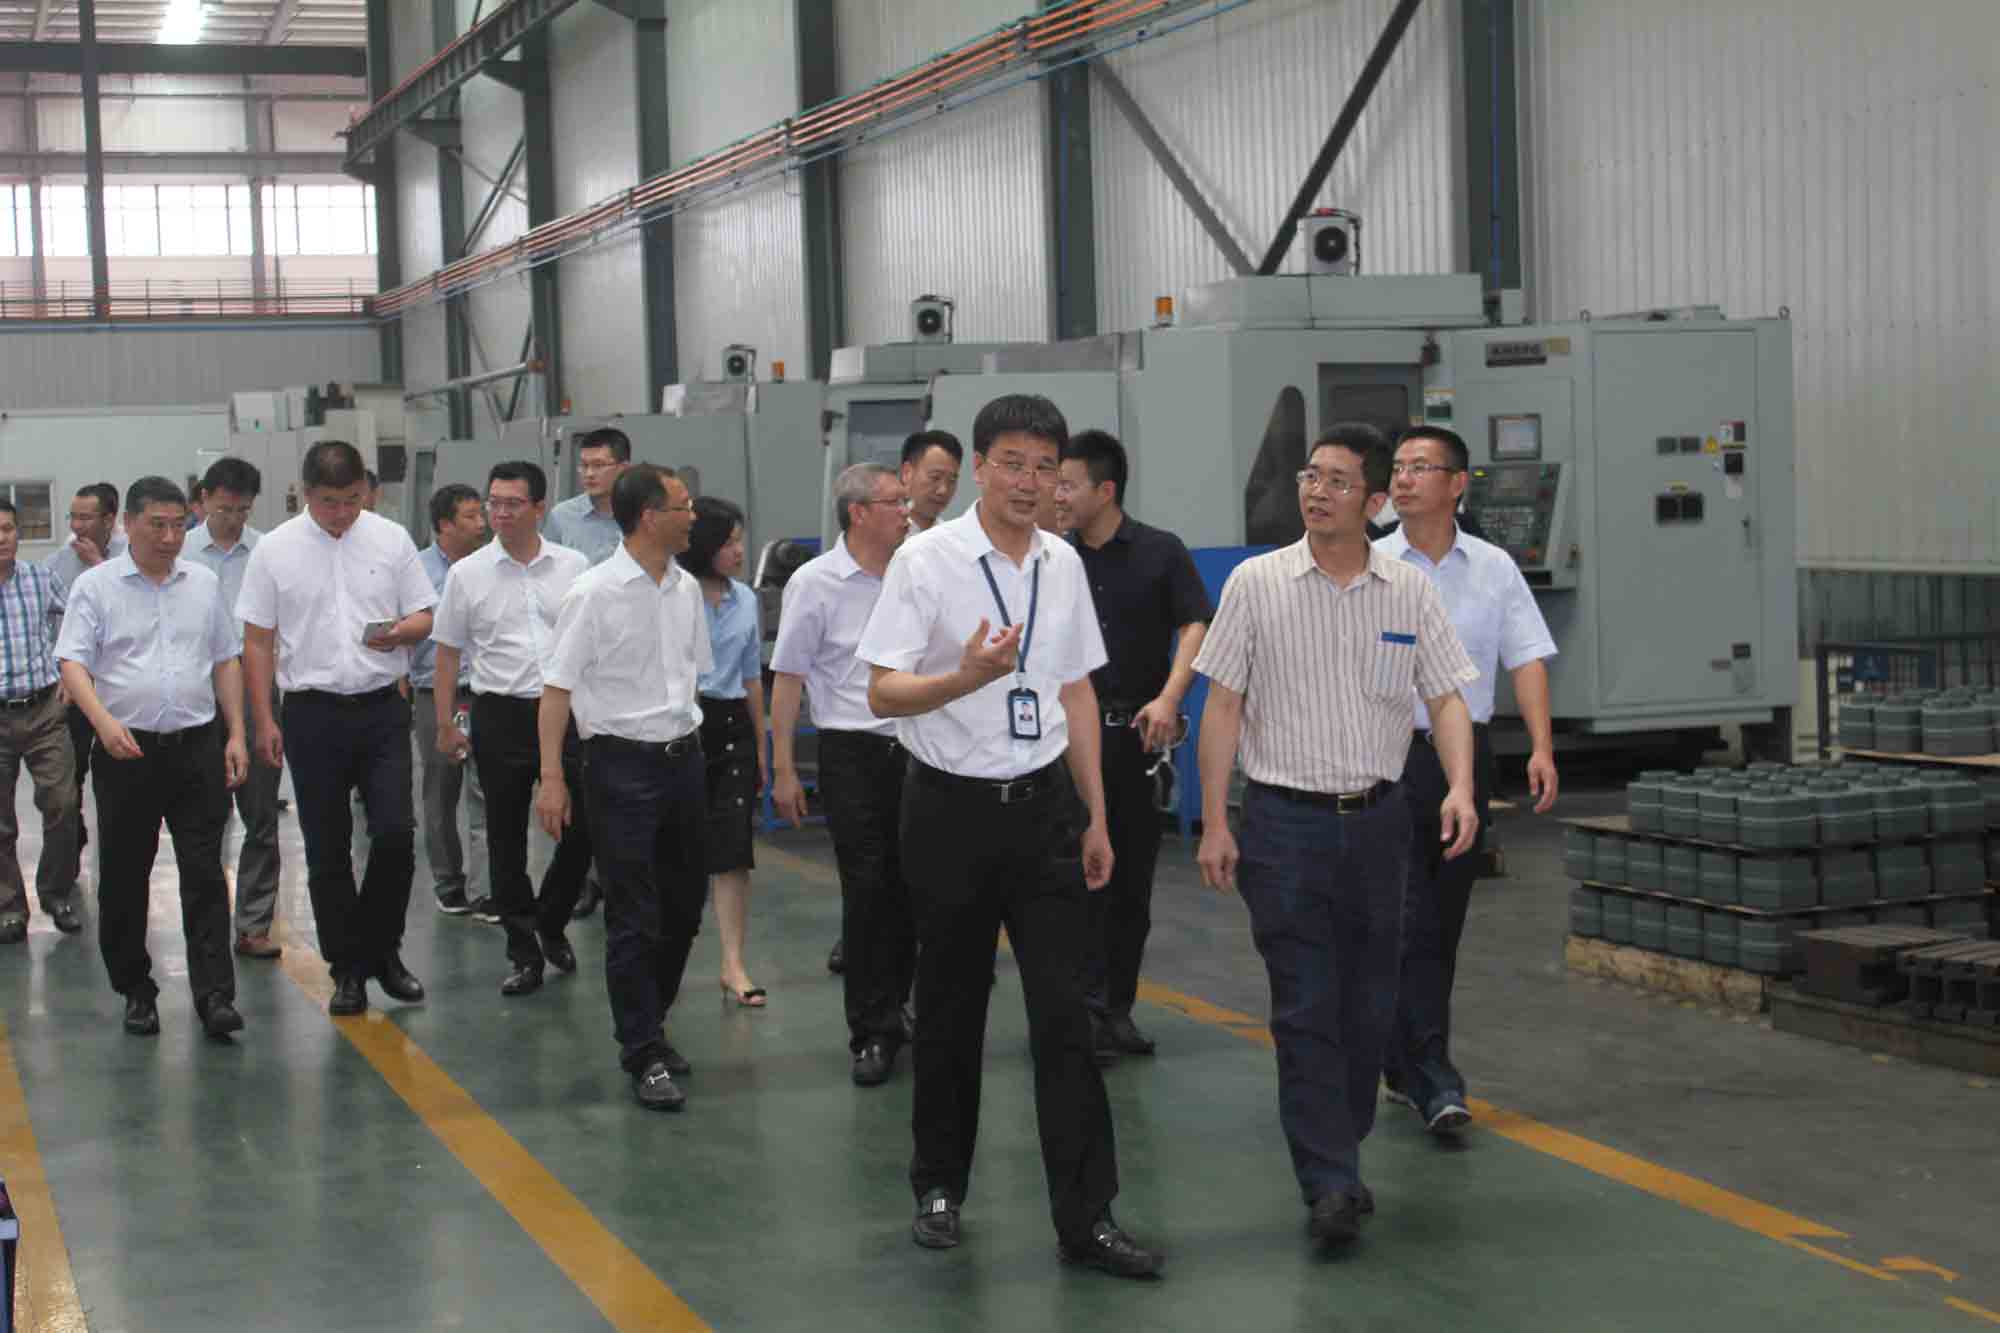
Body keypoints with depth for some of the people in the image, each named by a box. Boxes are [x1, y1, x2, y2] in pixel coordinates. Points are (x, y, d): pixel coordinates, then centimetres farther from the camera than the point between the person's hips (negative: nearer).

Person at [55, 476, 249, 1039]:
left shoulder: (203, 583, 10)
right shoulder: (95, 585, -1)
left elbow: (226, 661, 15)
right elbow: (73, 664, -9)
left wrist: (236, 735, 7)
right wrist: (104, 721, -25)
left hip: (196, 746, 2)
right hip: (127, 750, -2)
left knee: (205, 876, -3)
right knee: (124, 879, 7)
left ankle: (214, 994, -4)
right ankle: (136, 991, 19)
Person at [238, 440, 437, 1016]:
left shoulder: (392, 540, 3)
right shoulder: (275, 550, 0)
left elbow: (424, 617, 9)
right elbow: (258, 641, 3)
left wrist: (399, 632, -15)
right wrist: (264, 721, -2)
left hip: (382, 709, 1)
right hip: (313, 714, 0)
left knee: (395, 833, -8)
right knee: (327, 851, 5)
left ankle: (381, 950, 12)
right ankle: (348, 969, 17)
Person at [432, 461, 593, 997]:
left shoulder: (573, 567, 3)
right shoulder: (468, 574, 0)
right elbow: (447, 653, 6)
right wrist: (444, 724, 3)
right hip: (501, 715, -1)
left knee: (582, 828, 0)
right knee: (507, 840, 5)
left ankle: (550, 923, 24)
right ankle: (523, 952, 14)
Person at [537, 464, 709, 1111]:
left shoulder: (687, 589, 8)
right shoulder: (595, 592, -11)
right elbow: (558, 687, -10)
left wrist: (693, 743, 17)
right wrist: (552, 777, -14)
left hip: (682, 758, 6)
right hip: (622, 762, -6)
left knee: (683, 906, 13)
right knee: (634, 918, -2)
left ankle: (646, 1026, 30)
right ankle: (645, 1055, 6)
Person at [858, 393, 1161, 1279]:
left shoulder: (1064, 565, 7)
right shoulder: (925, 560, -8)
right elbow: (882, 692, -12)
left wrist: (1096, 817, 14)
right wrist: (966, 677, -31)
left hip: (1043, 804, 3)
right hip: (952, 806, -3)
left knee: (1063, 1011, -2)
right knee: (950, 1008, 10)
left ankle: (1085, 1216, 2)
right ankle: (939, 1187, 28)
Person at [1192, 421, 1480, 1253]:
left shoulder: (1410, 593, 5)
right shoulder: (1256, 583, -1)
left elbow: (1447, 698, 3)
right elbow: (1222, 705, -1)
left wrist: (1461, 787, -15)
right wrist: (1215, 823, -6)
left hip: (1377, 818, 3)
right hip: (1284, 819, -3)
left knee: (1370, 1007, 9)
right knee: (1306, 1010, -6)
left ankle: (1337, 1151, 25)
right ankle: (1331, 1186, -6)